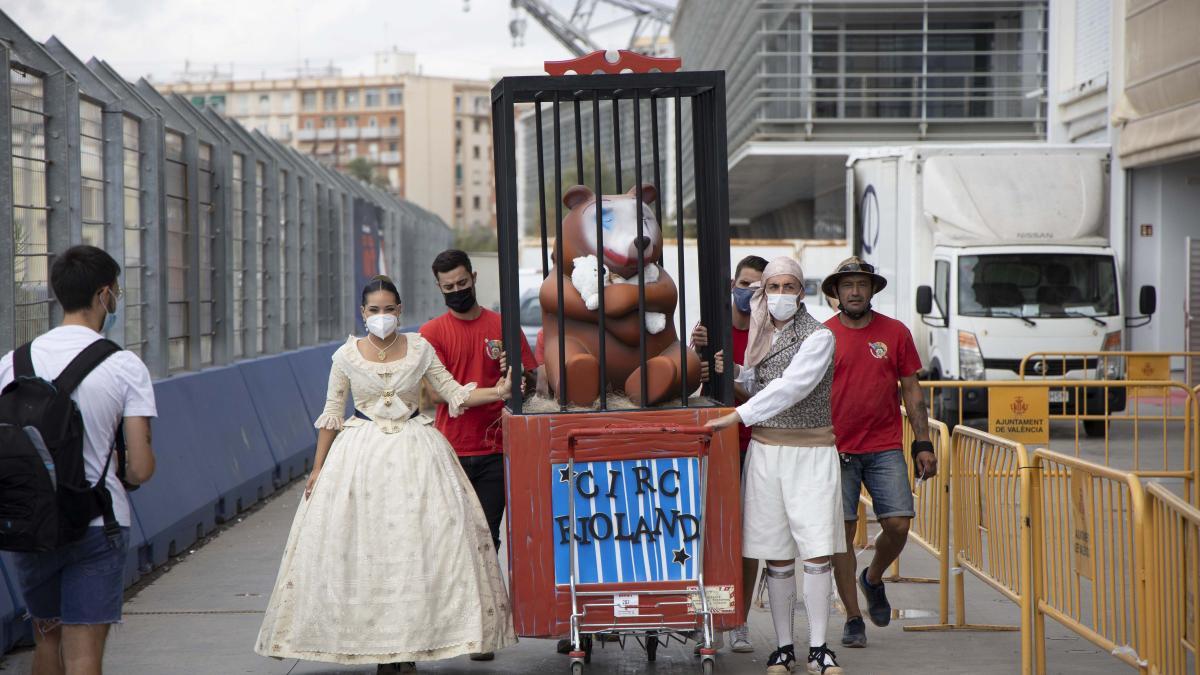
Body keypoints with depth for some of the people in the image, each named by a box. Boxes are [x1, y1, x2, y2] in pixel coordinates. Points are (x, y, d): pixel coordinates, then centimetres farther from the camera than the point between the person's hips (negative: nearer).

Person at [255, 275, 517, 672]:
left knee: (417, 542, -5)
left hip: (414, 452, 0)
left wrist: (498, 392, -8)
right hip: (361, 453, 0)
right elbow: (331, 415, 5)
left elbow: (454, 393, 6)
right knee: (361, 546, -3)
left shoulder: (419, 349, 2)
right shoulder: (346, 356, 1)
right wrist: (318, 468, 4)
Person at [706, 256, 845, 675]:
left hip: (812, 451, -4)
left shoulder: (819, 337, -7)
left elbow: (790, 388, -18)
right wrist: (732, 371, 2)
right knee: (777, 556, 4)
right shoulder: (761, 336, 12)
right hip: (766, 450, 4)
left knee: (817, 552, -7)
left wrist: (739, 416, -20)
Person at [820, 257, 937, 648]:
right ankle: (853, 618, 8)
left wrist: (923, 444, 4)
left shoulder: (895, 333, 6)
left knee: (898, 524, -7)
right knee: (843, 532, -2)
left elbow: (911, 391, 9)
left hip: (885, 448, 1)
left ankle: (873, 579, 24)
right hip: (838, 450, -1)